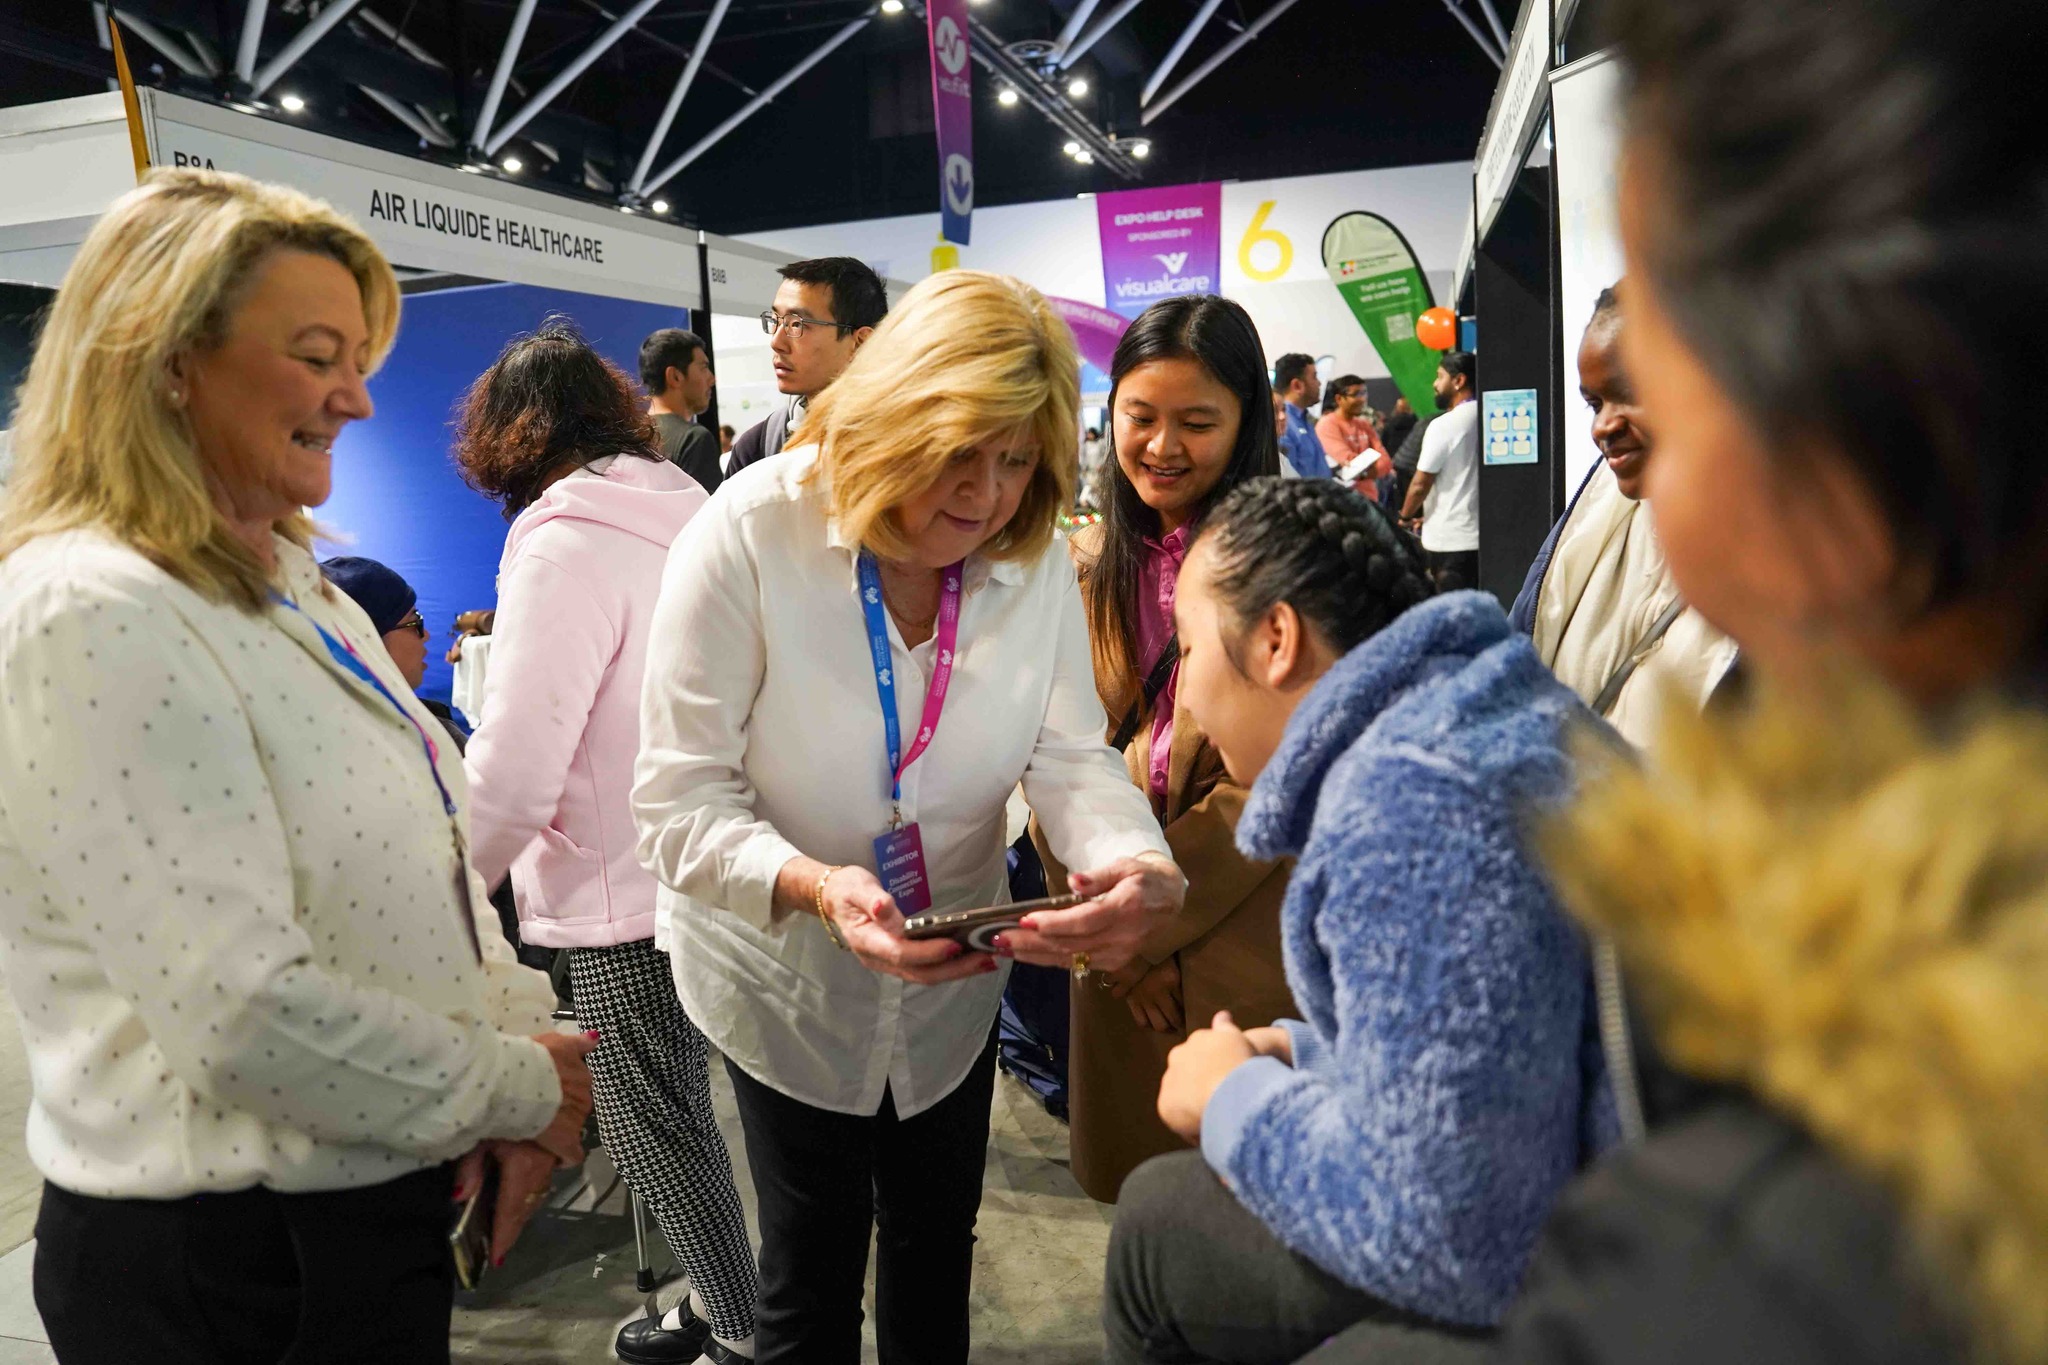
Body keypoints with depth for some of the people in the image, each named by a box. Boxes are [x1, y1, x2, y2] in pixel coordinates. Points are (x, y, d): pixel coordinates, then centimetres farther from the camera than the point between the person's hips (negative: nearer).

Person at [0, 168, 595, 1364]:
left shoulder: (291, 583, 7)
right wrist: (520, 1087, -14)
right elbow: (250, 1015, -27)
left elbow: (426, 867, 10)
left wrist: (520, 1050, -4)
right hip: (225, 1263, -8)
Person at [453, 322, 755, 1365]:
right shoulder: (681, 510, 7)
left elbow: (515, 764, -19)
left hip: (623, 893, -8)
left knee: (655, 1129, 8)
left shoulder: (566, 544, -16)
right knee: (677, 1111, 20)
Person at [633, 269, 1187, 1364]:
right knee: (813, 1276, 14)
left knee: (937, 1252, 24)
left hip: (954, 980, 4)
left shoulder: (1036, 562, -10)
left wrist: (1135, 861, -35)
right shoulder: (747, 538, -23)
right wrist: (812, 886, -42)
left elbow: (1070, 756, -13)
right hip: (787, 978, -3)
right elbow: (682, 798, -23)